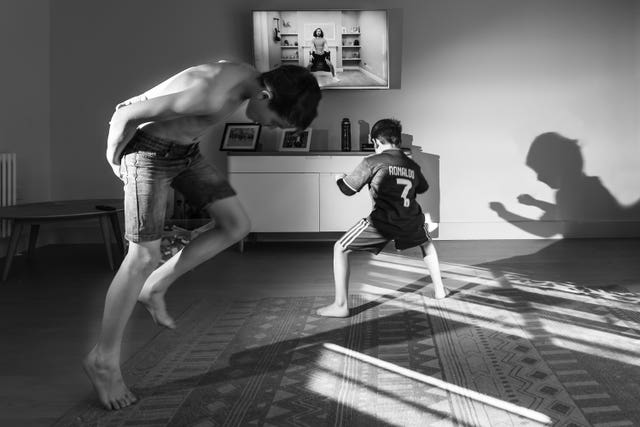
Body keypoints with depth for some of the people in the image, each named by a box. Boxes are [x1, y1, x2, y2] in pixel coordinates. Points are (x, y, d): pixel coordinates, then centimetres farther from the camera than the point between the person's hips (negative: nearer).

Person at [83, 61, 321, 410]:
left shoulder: (249, 77, -5)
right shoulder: (213, 94, -34)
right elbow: (127, 114, -27)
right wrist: (113, 156, -9)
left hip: (185, 150, 9)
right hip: (150, 150, -9)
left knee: (237, 225, 4)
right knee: (144, 257, -9)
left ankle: (154, 288, 15)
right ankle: (103, 360, 5)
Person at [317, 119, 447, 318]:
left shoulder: (372, 162, -3)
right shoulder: (412, 166, 13)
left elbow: (348, 189, 2)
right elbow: (422, 188, 33)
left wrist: (339, 178, 24)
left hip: (382, 222, -5)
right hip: (411, 222, 5)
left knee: (340, 249, 7)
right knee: (427, 243, 39)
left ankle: (340, 305, 2)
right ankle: (439, 288, 42)